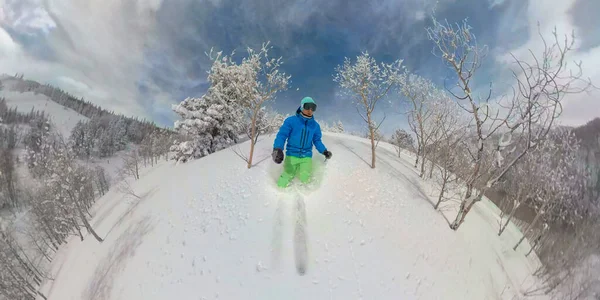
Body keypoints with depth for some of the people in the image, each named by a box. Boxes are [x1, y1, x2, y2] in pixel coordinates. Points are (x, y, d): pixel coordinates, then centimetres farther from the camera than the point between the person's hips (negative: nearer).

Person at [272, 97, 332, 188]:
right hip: (292, 155, -2)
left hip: (306, 157, 2)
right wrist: (277, 149, -28)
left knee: (305, 179, -19)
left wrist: (324, 151, -5)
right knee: (282, 185, -7)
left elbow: (317, 141, 13)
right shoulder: (291, 121, -7)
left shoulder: (315, 125, 6)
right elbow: (282, 135, -11)